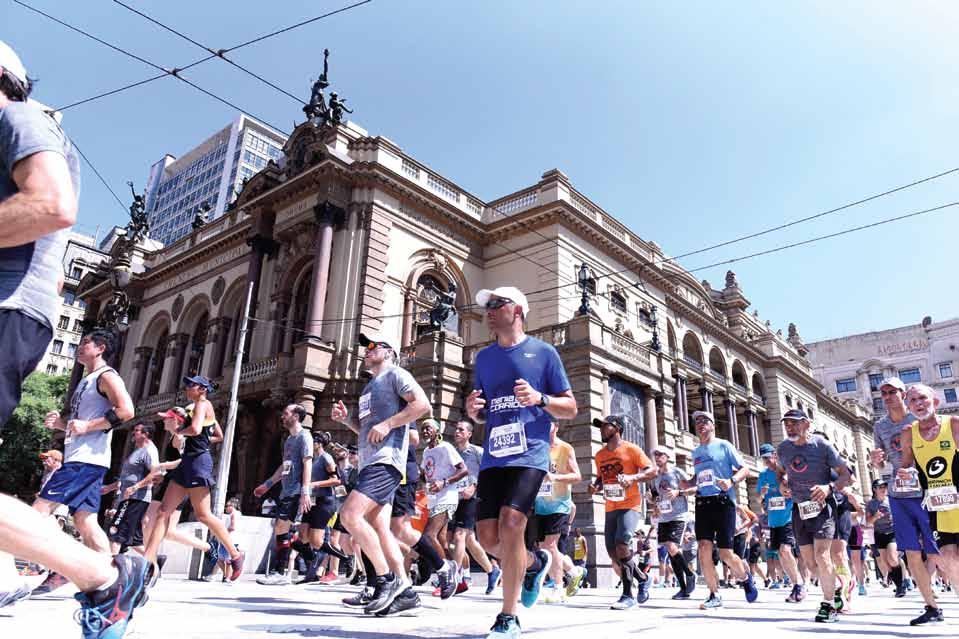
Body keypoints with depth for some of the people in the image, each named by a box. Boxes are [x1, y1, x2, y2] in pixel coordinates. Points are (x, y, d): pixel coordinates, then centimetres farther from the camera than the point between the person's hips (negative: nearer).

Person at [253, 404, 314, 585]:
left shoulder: (304, 436, -6)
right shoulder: (289, 439, 21)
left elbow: (307, 464, -15)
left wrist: (305, 492, -22)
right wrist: (267, 484, 28)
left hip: (296, 492, -9)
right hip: (285, 491, 9)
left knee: (281, 529, -11)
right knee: (281, 531, 8)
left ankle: (280, 573, -4)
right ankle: (311, 556, 17)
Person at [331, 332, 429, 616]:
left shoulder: (395, 374, 1)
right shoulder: (369, 388, 28)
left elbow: (422, 404, -14)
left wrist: (387, 424, -18)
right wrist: (346, 419, 14)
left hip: (386, 460, -10)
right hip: (370, 463, 10)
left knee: (349, 514, -20)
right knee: (379, 529, 4)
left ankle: (386, 578, -10)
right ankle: (404, 590, 8)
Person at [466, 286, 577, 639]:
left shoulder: (543, 352, 3)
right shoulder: (483, 357, 16)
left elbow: (570, 408, 4)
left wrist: (539, 398, -15)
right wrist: (473, 409, -2)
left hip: (530, 454, -5)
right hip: (493, 457, 5)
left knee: (510, 524, -19)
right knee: (488, 537, 1)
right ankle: (534, 562, 34)